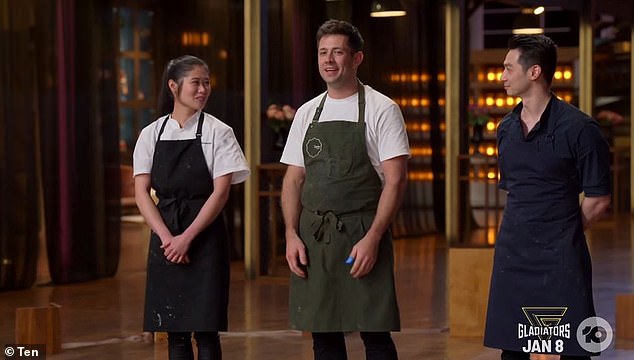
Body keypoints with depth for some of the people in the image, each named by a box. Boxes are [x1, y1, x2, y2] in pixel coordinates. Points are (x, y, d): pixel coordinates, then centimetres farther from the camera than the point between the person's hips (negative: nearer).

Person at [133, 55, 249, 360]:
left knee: (205, 329, -3)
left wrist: (187, 238, -13)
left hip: (204, 236, -3)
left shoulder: (217, 132, -1)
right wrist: (167, 237, -12)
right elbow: (141, 192, 1)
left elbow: (220, 192, -7)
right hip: (165, 237, 3)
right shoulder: (151, 134, 6)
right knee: (174, 329, 7)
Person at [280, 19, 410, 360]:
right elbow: (293, 179, 14)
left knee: (375, 332, -3)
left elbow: (395, 180, -9)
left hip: (362, 237, -5)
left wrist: (372, 238, -17)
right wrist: (291, 234, 1)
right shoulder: (306, 113, 12)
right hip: (312, 238, 5)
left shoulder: (381, 109, -3)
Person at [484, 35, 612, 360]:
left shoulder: (578, 128, -9)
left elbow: (598, 200, -6)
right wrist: (524, 230, 11)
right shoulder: (507, 128, 10)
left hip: (560, 259, -6)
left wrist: (561, 236, 1)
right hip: (512, 256, 6)